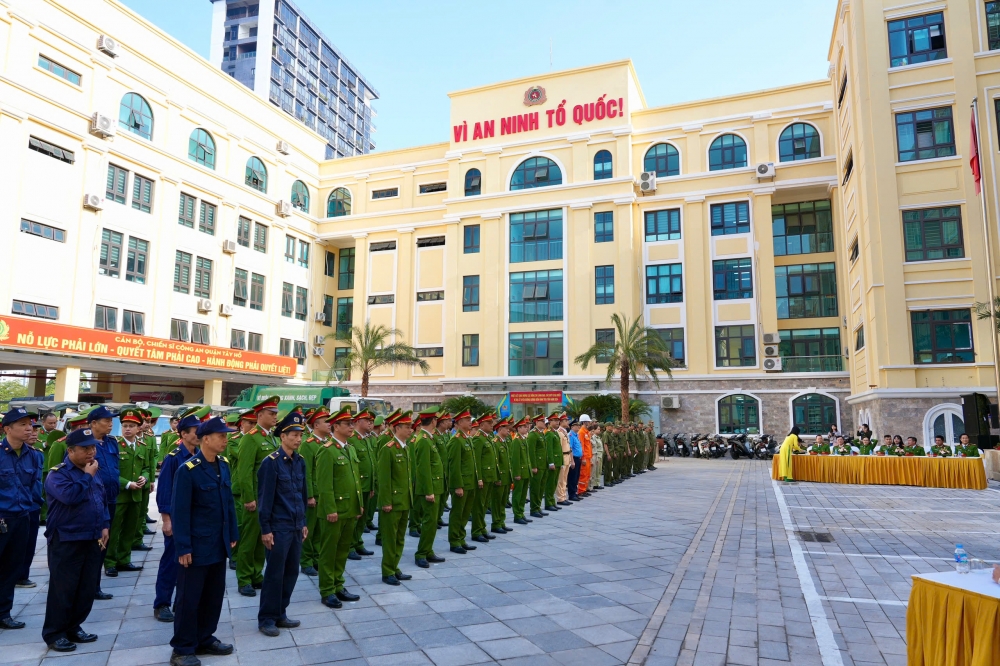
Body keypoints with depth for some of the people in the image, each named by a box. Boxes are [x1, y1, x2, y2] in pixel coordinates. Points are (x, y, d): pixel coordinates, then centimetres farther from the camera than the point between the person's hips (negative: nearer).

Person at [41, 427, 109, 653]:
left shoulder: (94, 473, 12)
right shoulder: (58, 473, -12)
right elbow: (70, 496, -31)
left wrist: (105, 526, 8)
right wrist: (87, 476, -18)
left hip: (93, 540, 7)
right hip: (66, 542, -7)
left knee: (88, 588, 12)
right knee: (62, 589, 2)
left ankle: (74, 627, 26)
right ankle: (54, 634, 16)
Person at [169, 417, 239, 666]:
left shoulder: (224, 465, 4)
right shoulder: (187, 470, -17)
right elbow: (179, 512, -16)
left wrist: (233, 534, 11)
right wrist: (183, 547, -16)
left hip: (219, 545, 7)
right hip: (197, 547, -7)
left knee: (214, 594, 16)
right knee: (189, 598, 6)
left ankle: (205, 639, 32)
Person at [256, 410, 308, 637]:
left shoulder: (300, 461, 7)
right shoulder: (271, 462, -14)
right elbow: (265, 498, -14)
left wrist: (303, 523, 14)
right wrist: (265, 529, -13)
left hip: (296, 526, 7)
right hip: (279, 527, -7)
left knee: (292, 572, 13)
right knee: (274, 574, 2)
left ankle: (280, 614, 27)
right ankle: (266, 619, 17)